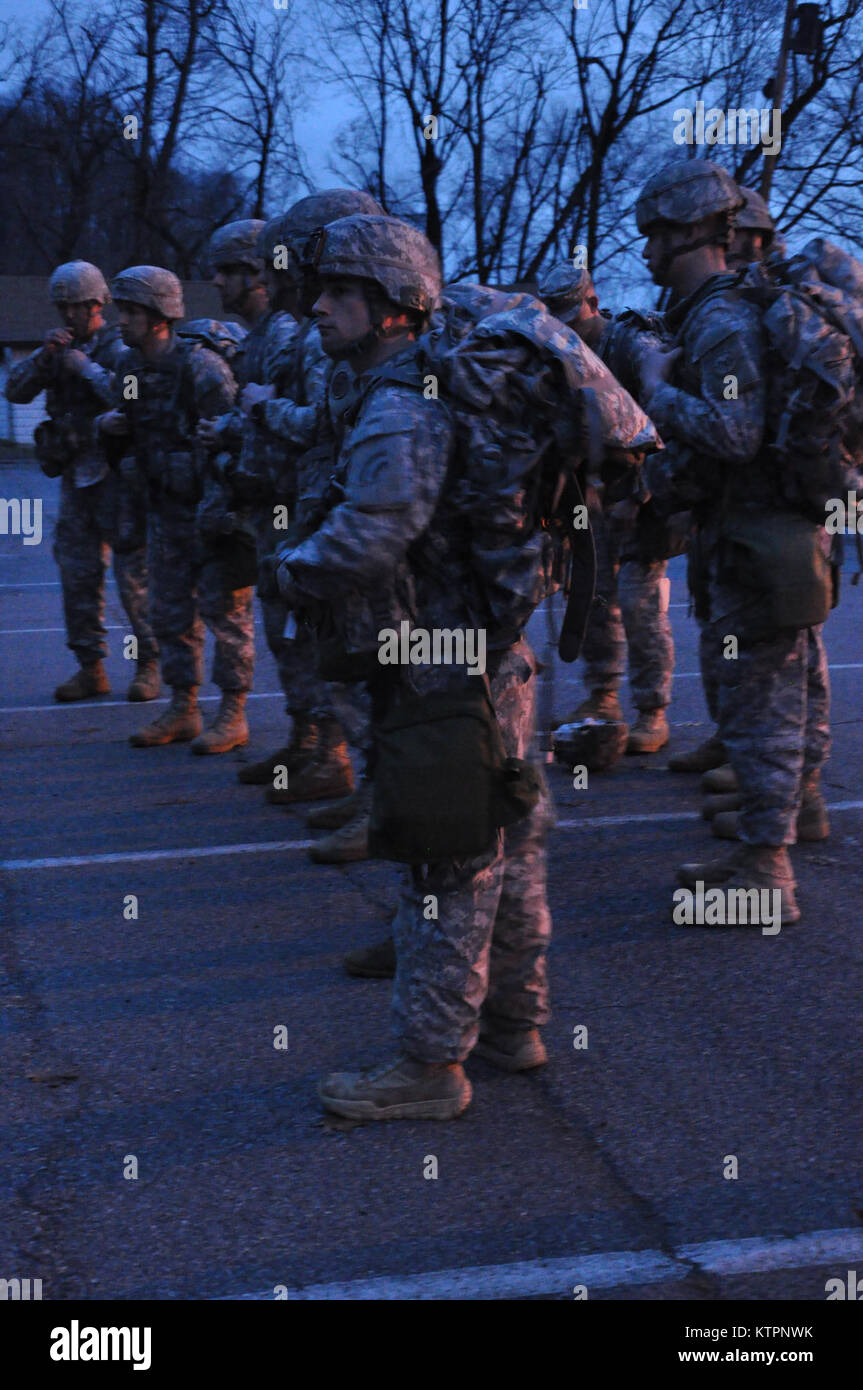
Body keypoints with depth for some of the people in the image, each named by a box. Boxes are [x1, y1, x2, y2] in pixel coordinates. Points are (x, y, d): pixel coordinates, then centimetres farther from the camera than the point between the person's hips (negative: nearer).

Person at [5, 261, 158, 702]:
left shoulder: (120, 349, -7)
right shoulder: (60, 348, 11)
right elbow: (15, 390, 3)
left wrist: (86, 367, -19)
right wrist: (43, 355, -11)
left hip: (117, 476, -6)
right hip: (76, 476, 6)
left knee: (133, 573, -5)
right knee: (78, 574, 7)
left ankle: (149, 664, 5)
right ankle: (90, 668, 15)